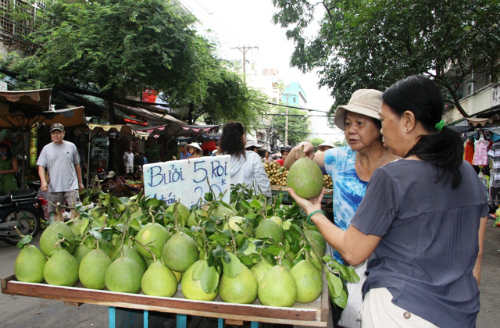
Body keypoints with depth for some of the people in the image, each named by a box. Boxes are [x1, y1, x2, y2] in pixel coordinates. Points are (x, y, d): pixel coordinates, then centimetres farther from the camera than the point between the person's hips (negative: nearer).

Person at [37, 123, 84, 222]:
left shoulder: (71, 146, 8)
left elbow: (77, 165, 14)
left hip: (71, 185, -1)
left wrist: (80, 182, 16)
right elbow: (41, 166, 5)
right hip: (55, 187, 1)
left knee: (75, 209, -10)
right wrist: (43, 181, -11)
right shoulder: (46, 149, 8)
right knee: (57, 212, 7)